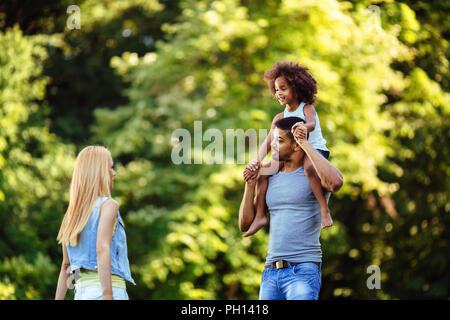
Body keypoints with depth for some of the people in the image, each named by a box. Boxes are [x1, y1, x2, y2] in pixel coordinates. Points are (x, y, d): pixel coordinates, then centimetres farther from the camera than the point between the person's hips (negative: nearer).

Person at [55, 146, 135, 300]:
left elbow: (65, 265, 20)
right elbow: (102, 248, -18)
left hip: (81, 293, 7)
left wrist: (58, 300, 21)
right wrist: (108, 295, -24)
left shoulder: (72, 212, 19)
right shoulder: (108, 205, -3)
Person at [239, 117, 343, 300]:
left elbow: (336, 183, -27)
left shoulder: (312, 174, -1)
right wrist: (250, 185, 3)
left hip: (302, 272, -6)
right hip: (271, 272, 6)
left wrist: (305, 144, -18)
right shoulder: (271, 179, 16)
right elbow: (245, 224, 17)